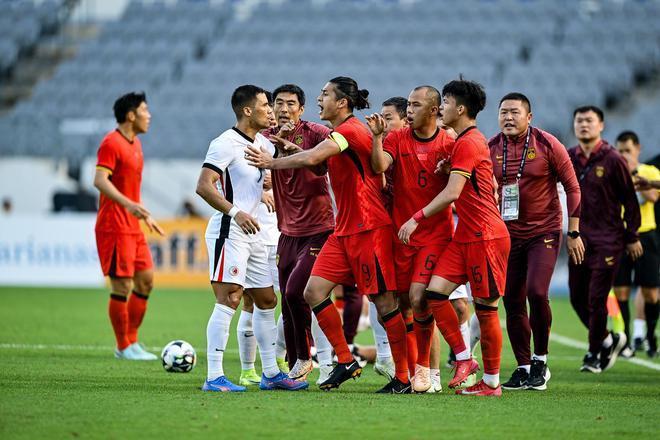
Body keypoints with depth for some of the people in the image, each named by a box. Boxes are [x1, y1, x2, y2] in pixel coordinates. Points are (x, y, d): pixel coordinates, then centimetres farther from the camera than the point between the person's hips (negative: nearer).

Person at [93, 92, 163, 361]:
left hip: (132, 227, 10)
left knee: (146, 280, 10)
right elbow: (100, 180, -25)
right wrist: (128, 204, -36)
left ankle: (131, 341, 18)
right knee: (122, 286, -6)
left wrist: (146, 216, 27)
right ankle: (124, 348, 1)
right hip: (114, 226, -10)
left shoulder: (134, 143, 16)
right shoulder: (111, 143, -13)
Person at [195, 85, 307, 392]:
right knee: (229, 299, -15)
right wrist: (235, 211, -31)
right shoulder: (226, 143, -13)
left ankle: (271, 373, 21)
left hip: (251, 233, 9)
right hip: (228, 231, -9)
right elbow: (203, 186, -21)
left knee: (266, 300, 12)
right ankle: (214, 377, -15)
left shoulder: (263, 143, 15)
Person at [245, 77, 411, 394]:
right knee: (313, 291, 1)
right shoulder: (340, 134, 16)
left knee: (383, 302, -4)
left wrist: (270, 163, -13)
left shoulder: (351, 130, -15)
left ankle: (404, 377, 3)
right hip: (344, 231, 10)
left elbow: (311, 158, -25)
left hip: (368, 228, -10)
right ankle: (346, 361, 9)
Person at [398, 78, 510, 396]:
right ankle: (464, 359, 4)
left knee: (486, 308, -3)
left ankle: (492, 382, 5)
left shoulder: (468, 143, -13)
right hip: (465, 236, 9)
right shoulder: (467, 140, 17)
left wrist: (417, 218, -15)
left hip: (485, 237, -9)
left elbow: (452, 193, -20)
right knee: (435, 291, -2)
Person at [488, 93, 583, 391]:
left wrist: (574, 233, -3)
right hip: (508, 234, 4)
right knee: (512, 301, 3)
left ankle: (540, 360, -2)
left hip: (543, 232, -4)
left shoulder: (547, 145, -8)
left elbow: (572, 188, -2)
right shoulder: (491, 149, 1)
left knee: (536, 292, -19)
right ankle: (523, 367, 13)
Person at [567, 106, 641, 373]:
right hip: (579, 238, 5)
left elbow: (629, 199, -2)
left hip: (607, 241, -5)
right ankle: (608, 340, 26)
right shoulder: (568, 158, 5)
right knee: (577, 298, 6)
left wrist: (632, 236, -1)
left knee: (596, 299, -7)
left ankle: (595, 353, 6)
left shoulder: (612, 160, -7)